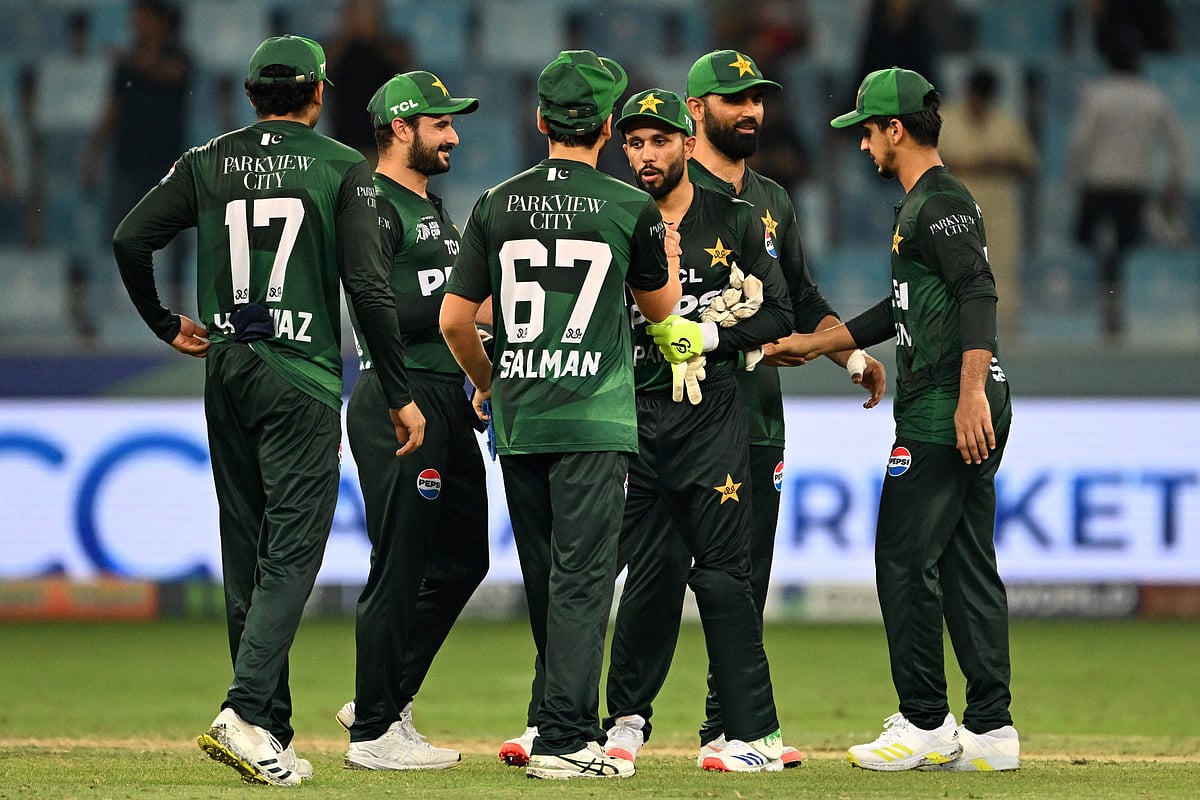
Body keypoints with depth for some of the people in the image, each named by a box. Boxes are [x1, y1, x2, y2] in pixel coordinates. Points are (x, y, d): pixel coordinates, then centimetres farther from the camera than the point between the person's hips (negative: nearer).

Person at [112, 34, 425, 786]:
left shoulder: (208, 163, 7)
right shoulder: (342, 168, -3)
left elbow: (131, 238, -2)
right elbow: (369, 287, -10)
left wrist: (165, 323, 14)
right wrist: (402, 394, -5)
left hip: (225, 370, 4)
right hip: (302, 379, -4)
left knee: (247, 555, 11)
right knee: (291, 552, -8)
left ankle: (271, 732, 14)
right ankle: (247, 712, -25)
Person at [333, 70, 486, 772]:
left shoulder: (433, 207, 22)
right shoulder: (374, 206, -10)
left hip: (448, 395, 10)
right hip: (399, 397, -10)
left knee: (463, 556, 13)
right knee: (400, 567, -7)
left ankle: (384, 703, 22)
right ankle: (375, 732, -1)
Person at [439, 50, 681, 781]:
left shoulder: (499, 204, 3)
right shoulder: (632, 207, -4)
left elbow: (455, 319, 4)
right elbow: (660, 306, 12)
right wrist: (669, 241, 28)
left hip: (518, 419, 4)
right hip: (595, 418, -4)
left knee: (545, 579, 13)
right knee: (582, 577, -5)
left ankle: (570, 723, 22)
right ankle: (565, 739, -11)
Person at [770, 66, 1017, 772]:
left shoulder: (942, 202, -10)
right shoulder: (925, 204, 23)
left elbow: (979, 293, -22)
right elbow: (903, 311, 30)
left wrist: (971, 394, -30)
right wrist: (813, 344, 34)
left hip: (946, 410, -10)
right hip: (969, 413, 10)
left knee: (905, 559, -6)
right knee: (968, 564, 8)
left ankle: (925, 722, -4)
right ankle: (991, 730, 8)